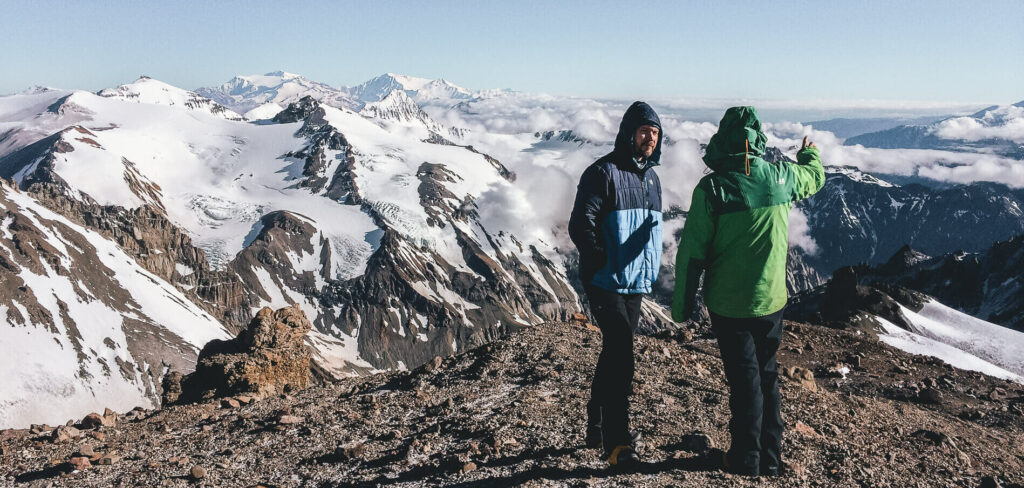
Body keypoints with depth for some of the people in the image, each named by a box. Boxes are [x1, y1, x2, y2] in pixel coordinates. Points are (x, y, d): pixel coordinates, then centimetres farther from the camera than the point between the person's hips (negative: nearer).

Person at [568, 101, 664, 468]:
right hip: (607, 282, -8)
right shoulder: (604, 172, -11)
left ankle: (597, 427, 28)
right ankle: (618, 442, -11)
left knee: (615, 354, 14)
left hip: (636, 284, 8)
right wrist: (601, 263, -17)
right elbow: (580, 224, -16)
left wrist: (651, 268, 18)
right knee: (621, 353, -15)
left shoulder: (651, 178, 15)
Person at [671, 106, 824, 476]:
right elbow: (815, 177, 20)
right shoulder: (781, 177, -5)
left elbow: (692, 252, -14)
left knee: (744, 379, 8)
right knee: (767, 374, 17)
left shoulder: (711, 188, -17)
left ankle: (746, 458, 17)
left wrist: (682, 303, -3)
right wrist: (810, 153, 43)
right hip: (772, 299, 3)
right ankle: (771, 456, 27)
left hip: (728, 304, -3)